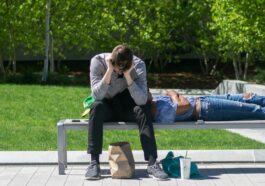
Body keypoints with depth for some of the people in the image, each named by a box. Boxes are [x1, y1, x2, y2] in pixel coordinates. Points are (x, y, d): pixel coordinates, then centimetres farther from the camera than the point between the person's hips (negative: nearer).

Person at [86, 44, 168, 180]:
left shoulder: (138, 64, -18)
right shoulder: (98, 61, -19)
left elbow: (142, 100, -29)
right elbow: (96, 96, -29)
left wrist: (127, 74, -35)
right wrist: (109, 71, -36)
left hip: (127, 107, 1)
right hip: (107, 107, 0)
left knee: (143, 109, -31)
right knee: (97, 106, -34)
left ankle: (152, 164, -33)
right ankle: (94, 162, -32)